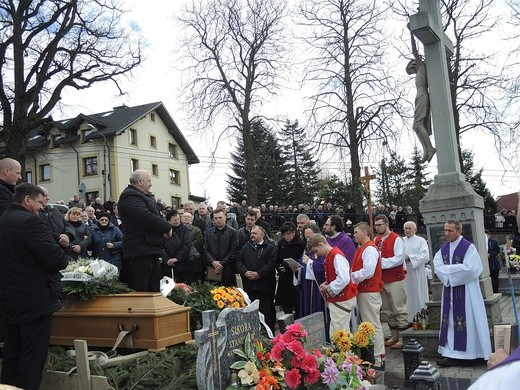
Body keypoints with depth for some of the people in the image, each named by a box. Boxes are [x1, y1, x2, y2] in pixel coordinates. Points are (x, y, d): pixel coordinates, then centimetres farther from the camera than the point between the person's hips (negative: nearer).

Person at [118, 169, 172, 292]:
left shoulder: (146, 197, 22)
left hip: (152, 250, 10)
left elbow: (157, 216, 21)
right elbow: (146, 217, -25)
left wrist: (165, 229, -2)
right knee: (141, 291, -8)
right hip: (141, 251, -10)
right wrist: (167, 227, -12)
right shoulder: (130, 197, -12)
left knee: (155, 290, 12)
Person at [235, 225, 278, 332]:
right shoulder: (245, 247, 16)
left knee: (266, 311, -2)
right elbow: (238, 261, 10)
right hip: (248, 285, 5)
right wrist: (245, 272, -8)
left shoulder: (270, 247, 0)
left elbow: (272, 263, -11)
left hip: (264, 285, -4)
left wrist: (259, 274, -16)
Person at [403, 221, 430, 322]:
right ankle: (405, 320, 10)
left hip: (416, 274, -3)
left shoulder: (421, 241, 3)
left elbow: (425, 256, -9)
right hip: (403, 274, 3)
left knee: (417, 297, 2)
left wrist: (409, 257, -16)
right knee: (405, 298, 3)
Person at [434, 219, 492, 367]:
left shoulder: (469, 247, -9)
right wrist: (454, 269, -15)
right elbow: (437, 266, 0)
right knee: (451, 321, 5)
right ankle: (453, 354, 10)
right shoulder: (443, 248, 9)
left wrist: (447, 269, -11)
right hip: (449, 289, 6)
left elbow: (468, 268, -19)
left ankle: (469, 353, 6)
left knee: (467, 320, -2)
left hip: (465, 290, -6)